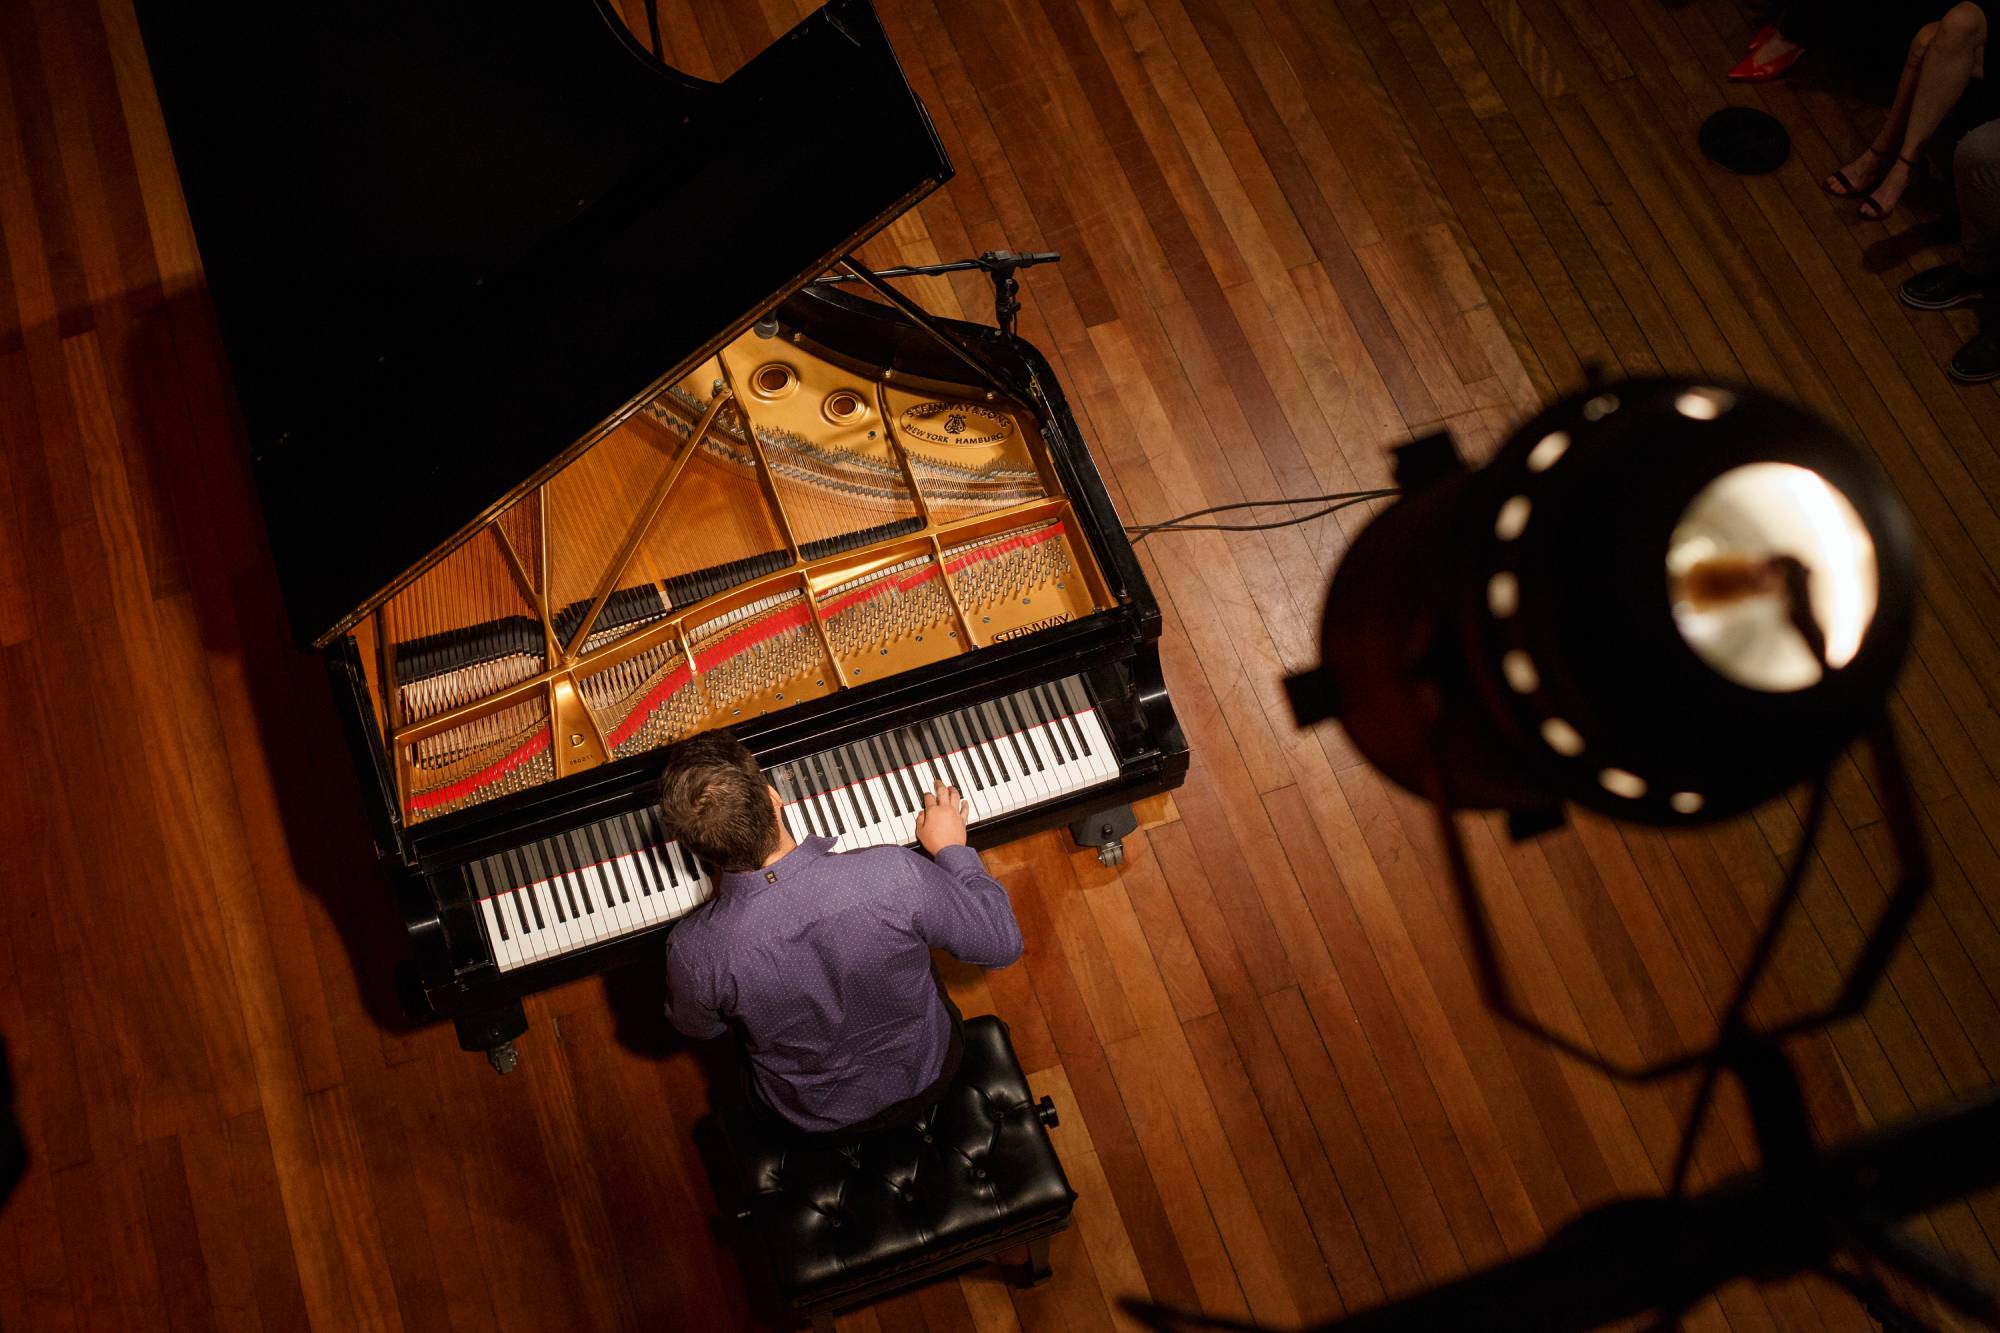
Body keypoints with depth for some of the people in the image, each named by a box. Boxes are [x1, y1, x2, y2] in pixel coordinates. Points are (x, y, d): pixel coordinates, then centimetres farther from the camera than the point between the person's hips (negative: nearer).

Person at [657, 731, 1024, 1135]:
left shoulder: (692, 951, -33)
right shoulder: (896, 876, -37)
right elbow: (1003, 945, -19)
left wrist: (717, 900, 1)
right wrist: (953, 849, -3)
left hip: (808, 1117, 0)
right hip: (923, 1084, 0)